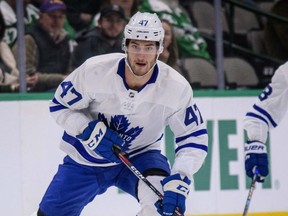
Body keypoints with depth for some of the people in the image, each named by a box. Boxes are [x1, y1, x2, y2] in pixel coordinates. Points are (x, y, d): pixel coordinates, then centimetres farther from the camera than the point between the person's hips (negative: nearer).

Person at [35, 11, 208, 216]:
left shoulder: (176, 87, -22)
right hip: (86, 159, 1)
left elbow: (194, 139, -15)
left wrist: (179, 180, -31)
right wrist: (90, 131, -26)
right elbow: (60, 106, -9)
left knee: (164, 197, -30)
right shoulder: (94, 70, -24)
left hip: (140, 156, -1)